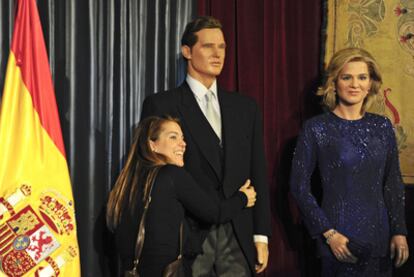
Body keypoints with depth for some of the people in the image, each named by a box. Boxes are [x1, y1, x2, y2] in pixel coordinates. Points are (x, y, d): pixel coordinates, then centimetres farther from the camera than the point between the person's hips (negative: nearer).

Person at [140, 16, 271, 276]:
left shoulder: (246, 108, 12)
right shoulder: (161, 106, -1)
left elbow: (258, 176, 11)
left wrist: (261, 236, 7)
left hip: (238, 237, 4)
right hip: (188, 236, -3)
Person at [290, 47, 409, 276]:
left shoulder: (382, 126, 5)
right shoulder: (316, 128, -7)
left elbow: (393, 183, 10)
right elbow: (299, 186, -6)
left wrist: (399, 232, 3)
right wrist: (328, 233, -10)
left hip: (379, 238, 4)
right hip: (339, 240, -4)